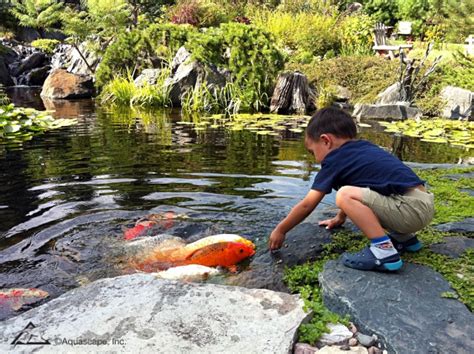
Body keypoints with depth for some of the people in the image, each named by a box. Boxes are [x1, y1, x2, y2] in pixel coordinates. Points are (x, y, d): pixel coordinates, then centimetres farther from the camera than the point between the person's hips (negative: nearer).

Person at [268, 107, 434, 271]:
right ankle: (404, 238, 22)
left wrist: (280, 230, 12)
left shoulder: (335, 160, -5)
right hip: (423, 204, 9)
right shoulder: (364, 148, 19)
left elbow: (307, 205, 0)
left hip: (411, 208, -9)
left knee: (344, 195, -16)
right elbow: (354, 191, 36)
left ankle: (384, 250, -20)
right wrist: (339, 218, 49)